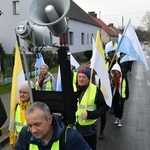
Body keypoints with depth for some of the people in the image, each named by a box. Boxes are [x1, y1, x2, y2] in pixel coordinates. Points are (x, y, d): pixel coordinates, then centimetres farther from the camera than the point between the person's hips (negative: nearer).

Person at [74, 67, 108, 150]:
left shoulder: (95, 90, -9)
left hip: (88, 128, -3)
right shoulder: (72, 88, 2)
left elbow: (103, 107, -7)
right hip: (73, 127, 3)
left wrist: (90, 114, -18)